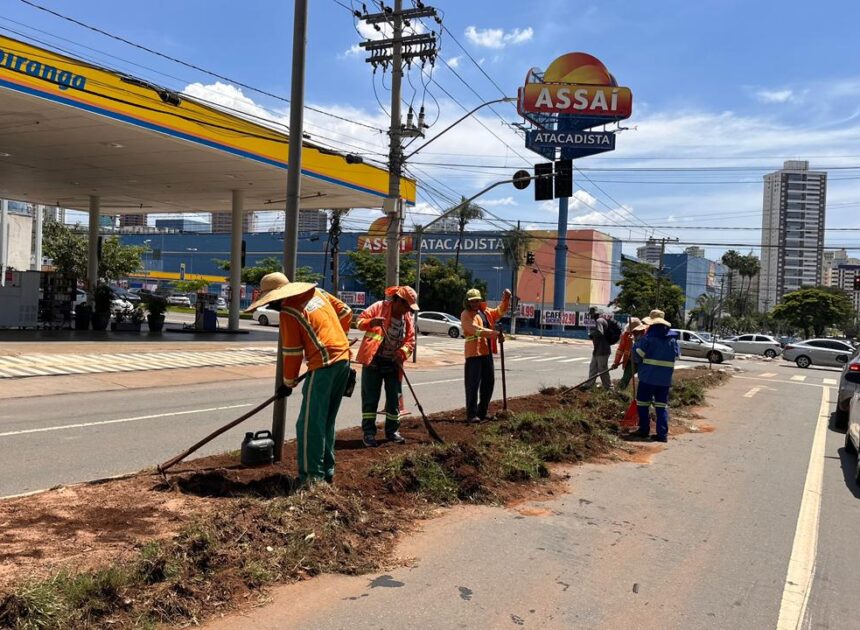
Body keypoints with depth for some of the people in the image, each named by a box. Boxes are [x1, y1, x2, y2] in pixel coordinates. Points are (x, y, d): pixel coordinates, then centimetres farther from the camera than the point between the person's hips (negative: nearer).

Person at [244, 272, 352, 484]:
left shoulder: (288, 312, -9)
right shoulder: (317, 292, 12)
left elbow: (292, 353, -5)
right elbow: (345, 313, 18)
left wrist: (288, 383, 7)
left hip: (324, 365, -9)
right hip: (343, 358, 9)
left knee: (310, 424, -3)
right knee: (327, 420, 17)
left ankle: (312, 476, -2)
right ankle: (327, 469, 24)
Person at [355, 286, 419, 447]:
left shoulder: (408, 318, 4)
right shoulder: (379, 307, -9)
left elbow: (410, 340, 4)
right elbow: (360, 321, -9)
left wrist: (402, 353, -15)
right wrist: (371, 322, -31)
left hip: (393, 363, 5)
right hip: (373, 360, -5)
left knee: (394, 398, 9)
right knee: (370, 397, -1)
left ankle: (392, 431, 21)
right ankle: (369, 432, 6)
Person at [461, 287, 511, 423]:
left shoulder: (486, 312, 16)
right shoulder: (466, 315, -7)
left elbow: (501, 311, 25)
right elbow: (475, 329, -21)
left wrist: (506, 299, 6)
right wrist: (493, 333, -31)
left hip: (487, 352, 8)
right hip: (474, 352, -8)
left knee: (488, 382, 13)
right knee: (473, 384, -8)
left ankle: (482, 412, 23)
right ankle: (471, 414, -6)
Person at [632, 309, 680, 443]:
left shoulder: (648, 338, -12)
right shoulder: (672, 340, 4)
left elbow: (637, 355, -11)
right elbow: (676, 355, 12)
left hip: (648, 377, -4)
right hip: (665, 379, 4)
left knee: (643, 403, 10)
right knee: (662, 405, 8)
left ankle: (644, 430, 14)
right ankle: (663, 434, 3)